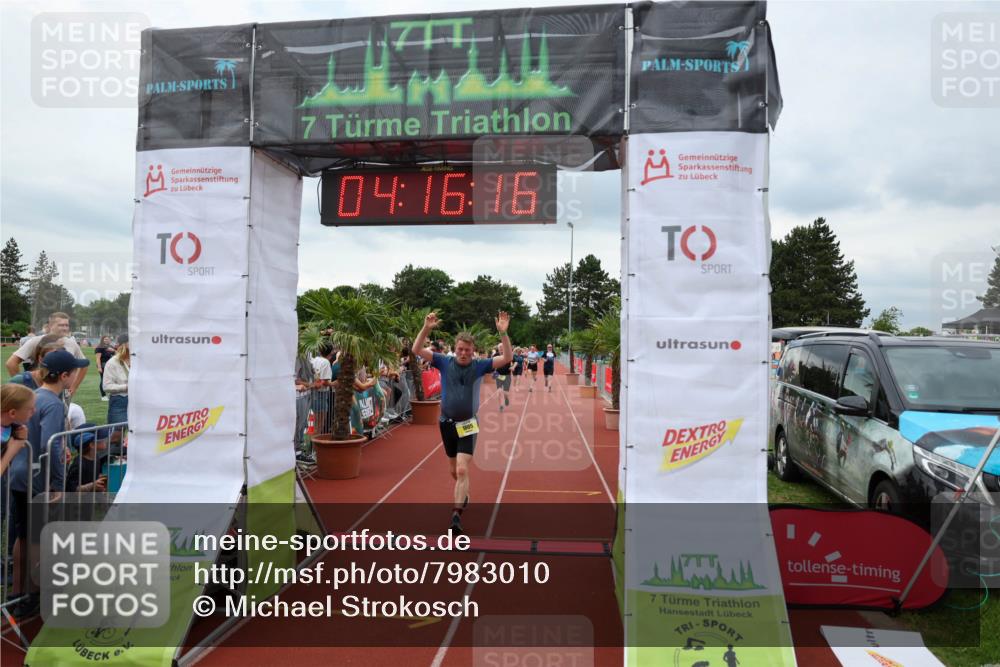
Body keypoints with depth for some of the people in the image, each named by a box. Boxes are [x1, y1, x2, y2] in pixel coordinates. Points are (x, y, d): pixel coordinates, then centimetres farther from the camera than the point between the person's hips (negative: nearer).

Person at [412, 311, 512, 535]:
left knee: (462, 470, -14)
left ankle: (456, 515, -10)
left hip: (467, 426, -2)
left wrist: (503, 333, -25)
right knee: (454, 471, 18)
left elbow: (507, 358, -13)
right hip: (446, 424, 3)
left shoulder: (479, 366, -5)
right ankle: (463, 496, 46)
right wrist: (426, 328, -24)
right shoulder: (445, 362, -3)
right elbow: (417, 350, -9)